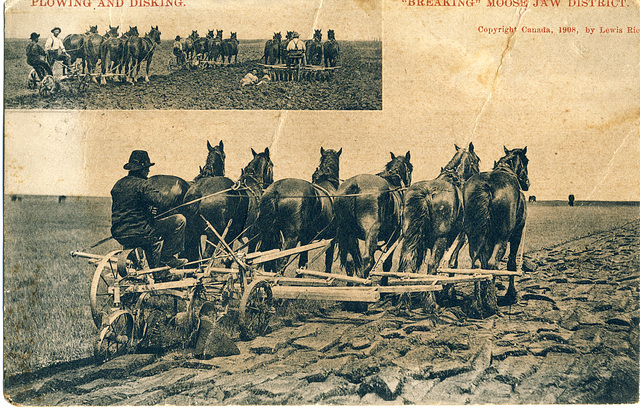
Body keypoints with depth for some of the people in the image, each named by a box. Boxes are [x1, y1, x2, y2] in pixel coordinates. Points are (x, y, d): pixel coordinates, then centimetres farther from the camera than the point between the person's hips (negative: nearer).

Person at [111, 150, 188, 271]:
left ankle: (156, 266, 41)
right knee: (179, 220, -3)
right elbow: (158, 199, -24)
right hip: (138, 234, -9)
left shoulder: (118, 184, 13)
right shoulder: (141, 184, -13)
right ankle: (168, 257, 3)